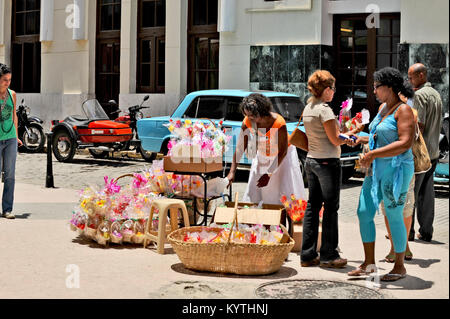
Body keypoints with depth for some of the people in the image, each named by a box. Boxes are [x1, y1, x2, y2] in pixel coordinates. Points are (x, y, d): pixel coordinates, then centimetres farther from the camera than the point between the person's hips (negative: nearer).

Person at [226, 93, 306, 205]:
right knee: (254, 193, 2)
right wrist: (232, 172, -23)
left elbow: (283, 151, -25)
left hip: (282, 157, -4)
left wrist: (269, 174, -27)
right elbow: (240, 148, -16)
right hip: (262, 157, 4)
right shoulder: (247, 123, -23)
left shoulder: (279, 123, -34)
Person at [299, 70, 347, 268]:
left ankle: (308, 254, 14)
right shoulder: (324, 109, -14)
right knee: (330, 208, 0)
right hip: (328, 162, -8)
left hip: (311, 160, 8)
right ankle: (328, 255, 6)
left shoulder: (308, 108, 11)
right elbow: (336, 140, -14)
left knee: (312, 206, 11)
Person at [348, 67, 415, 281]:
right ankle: (369, 263, 17)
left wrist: (373, 154, -24)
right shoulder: (383, 107, 14)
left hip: (397, 169, -9)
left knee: (394, 217, -1)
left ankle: (400, 266, 15)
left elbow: (405, 143, -23)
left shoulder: (403, 110, -12)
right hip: (377, 169, 9)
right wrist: (363, 140, 17)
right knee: (364, 212, 6)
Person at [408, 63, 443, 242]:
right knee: (427, 192, 9)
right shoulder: (436, 94, 16)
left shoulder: (420, 95, -12)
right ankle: (426, 232, 11)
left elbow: (419, 126, -18)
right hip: (434, 151, 9)